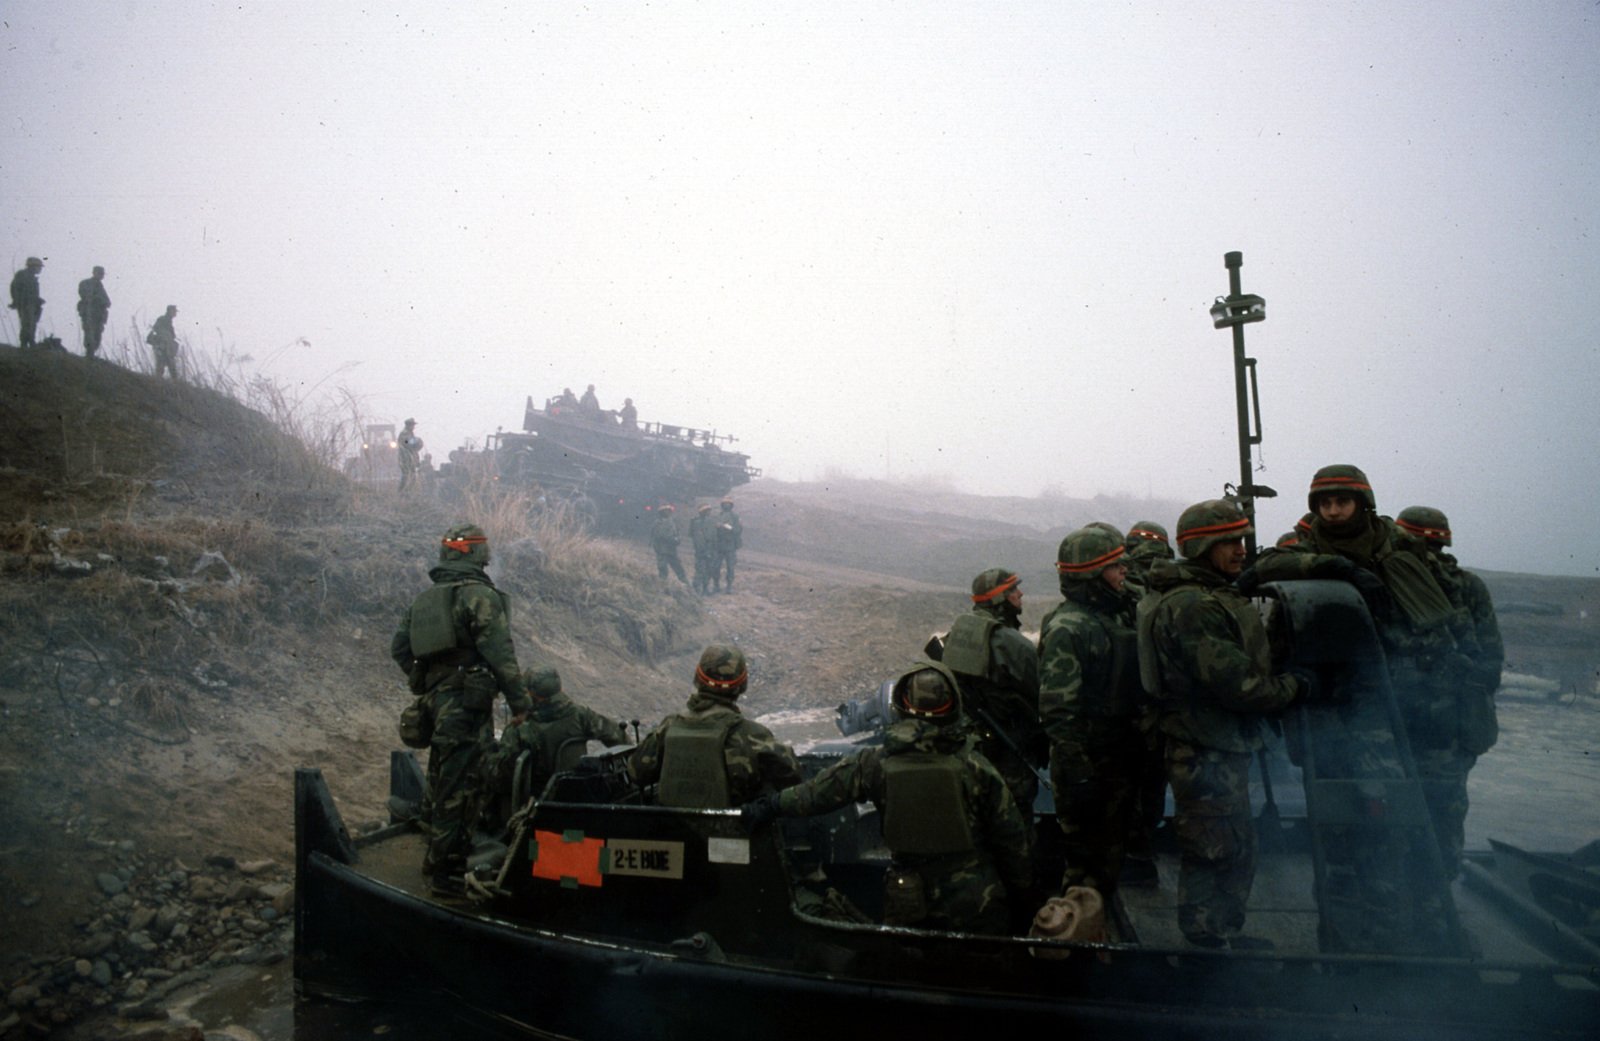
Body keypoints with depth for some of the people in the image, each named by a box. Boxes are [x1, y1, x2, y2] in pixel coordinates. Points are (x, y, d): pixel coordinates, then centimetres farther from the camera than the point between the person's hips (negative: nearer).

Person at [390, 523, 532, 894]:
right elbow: (499, 652, -17)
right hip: (469, 701, -8)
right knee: (462, 785, -4)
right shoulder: (480, 595, -11)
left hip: (436, 698, 8)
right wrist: (518, 700, -13)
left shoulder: (422, 601, 13)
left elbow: (399, 648, 15)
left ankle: (437, 856, 32)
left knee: (444, 781, 20)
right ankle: (448, 870, 0)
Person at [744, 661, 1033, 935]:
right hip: (977, 908, -1)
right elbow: (1012, 838, -6)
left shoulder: (876, 764, -11)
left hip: (912, 906, 1)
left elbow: (818, 792, 0)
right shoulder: (975, 766, -13)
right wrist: (1023, 893, 10)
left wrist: (772, 805, 16)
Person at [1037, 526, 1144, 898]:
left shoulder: (1118, 617, 12)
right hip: (1088, 763, -9)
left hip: (1122, 763, 9)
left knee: (1111, 854, 19)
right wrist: (1076, 774, -23)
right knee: (1086, 864, -1)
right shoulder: (1066, 627, -17)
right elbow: (1058, 709, -21)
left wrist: (1140, 751, 19)